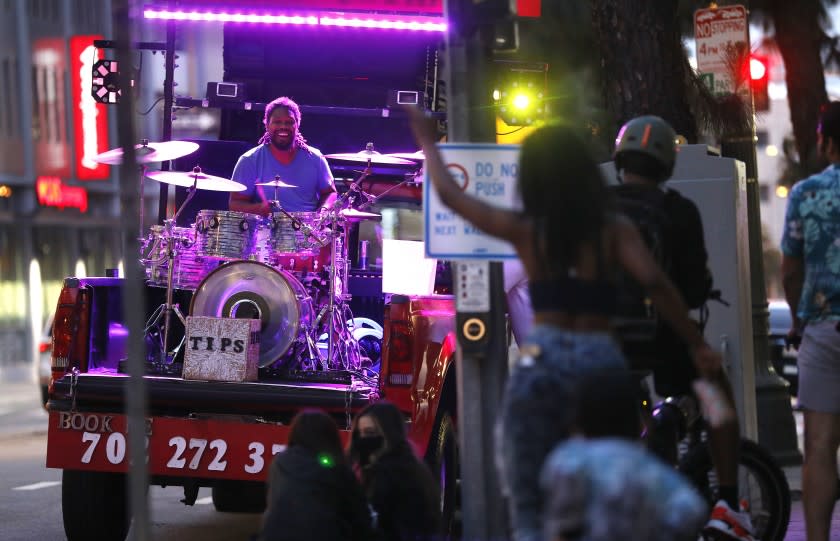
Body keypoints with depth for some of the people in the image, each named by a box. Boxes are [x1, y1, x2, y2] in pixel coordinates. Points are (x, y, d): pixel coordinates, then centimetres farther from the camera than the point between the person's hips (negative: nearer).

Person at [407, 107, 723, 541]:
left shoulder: (524, 230, 4)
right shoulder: (613, 230, 3)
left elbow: (449, 195, 15)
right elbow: (655, 284, -10)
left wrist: (427, 142, 31)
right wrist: (697, 345, -4)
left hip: (542, 359, -1)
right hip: (600, 359, 1)